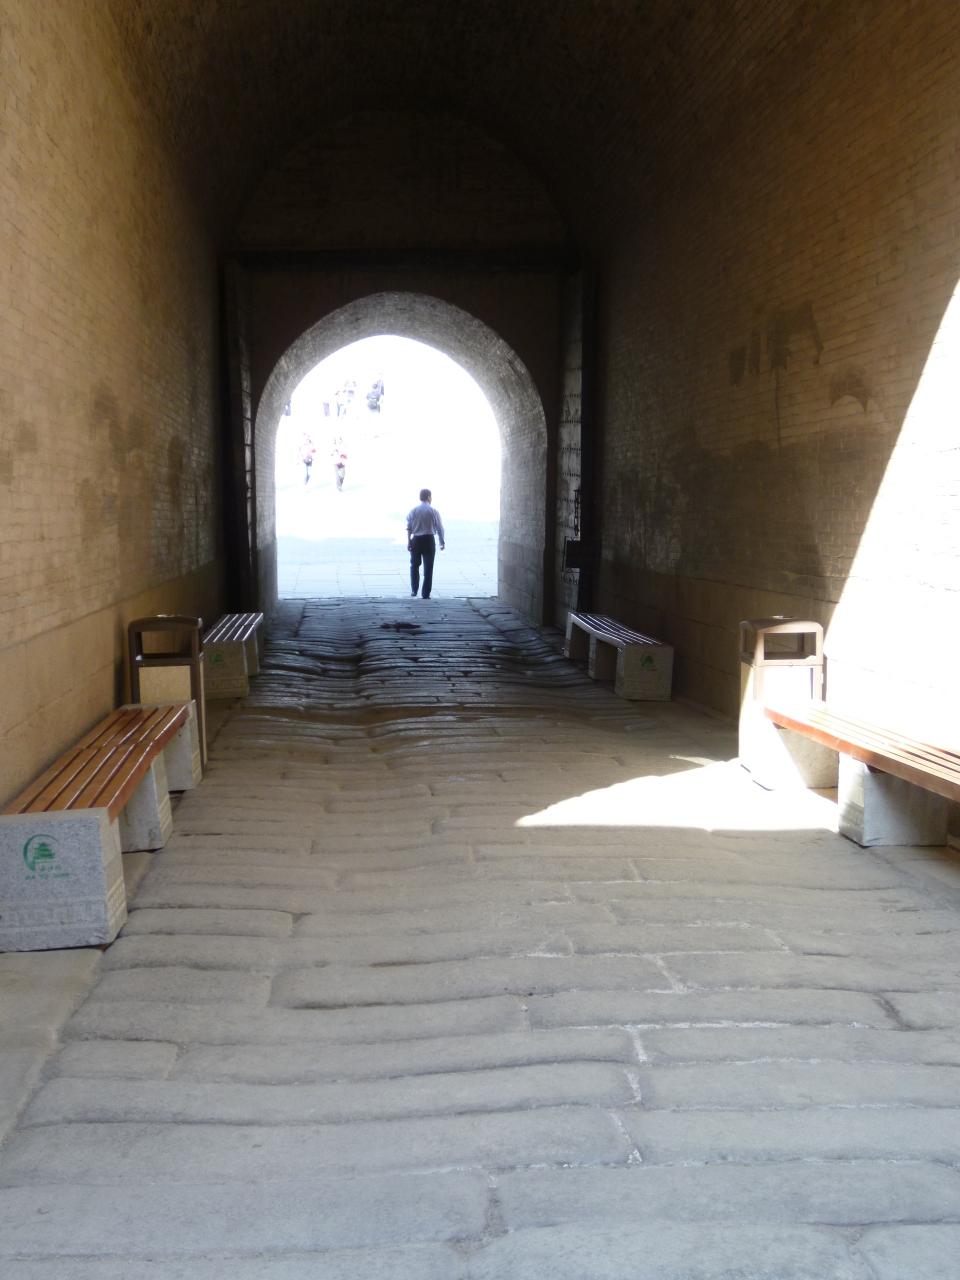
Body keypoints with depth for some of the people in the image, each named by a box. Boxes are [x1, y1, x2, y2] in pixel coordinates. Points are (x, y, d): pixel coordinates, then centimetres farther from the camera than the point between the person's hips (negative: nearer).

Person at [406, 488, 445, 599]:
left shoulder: (413, 510, 0)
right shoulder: (433, 511, -5)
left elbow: (409, 528, -1)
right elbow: (439, 528, -3)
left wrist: (409, 541, 6)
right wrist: (442, 542, 6)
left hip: (416, 540, 2)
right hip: (429, 540, -2)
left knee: (414, 565, 20)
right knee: (428, 568, 5)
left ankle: (414, 590, 17)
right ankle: (425, 594, 5)